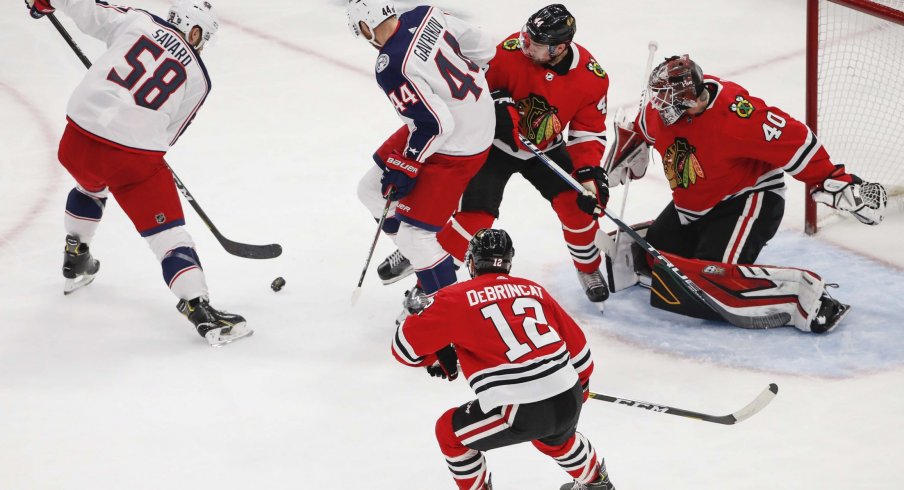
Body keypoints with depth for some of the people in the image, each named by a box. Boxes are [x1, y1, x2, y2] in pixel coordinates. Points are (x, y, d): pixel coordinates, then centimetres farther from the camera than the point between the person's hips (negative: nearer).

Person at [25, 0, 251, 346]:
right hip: (134, 156, -4)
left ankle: (74, 263, 52)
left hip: (77, 137, 4)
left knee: (90, 186, 38)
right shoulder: (197, 78, 5)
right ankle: (201, 312, -12)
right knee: (167, 233, 1)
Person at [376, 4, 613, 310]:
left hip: (545, 149, 2)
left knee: (578, 205, -13)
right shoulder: (511, 52, -27)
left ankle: (589, 269, 16)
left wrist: (590, 174, -24)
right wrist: (498, 104, -30)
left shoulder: (592, 77, -20)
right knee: (476, 216, -14)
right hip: (496, 143, -2)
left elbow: (589, 133, -12)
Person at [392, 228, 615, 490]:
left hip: (522, 412, -6)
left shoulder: (458, 298, -1)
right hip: (569, 401, 6)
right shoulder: (534, 290, 14)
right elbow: (576, 343, 20)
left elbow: (405, 347, 2)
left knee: (450, 432, 19)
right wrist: (581, 384, 39)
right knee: (555, 436, 40)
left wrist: (439, 358, 23)